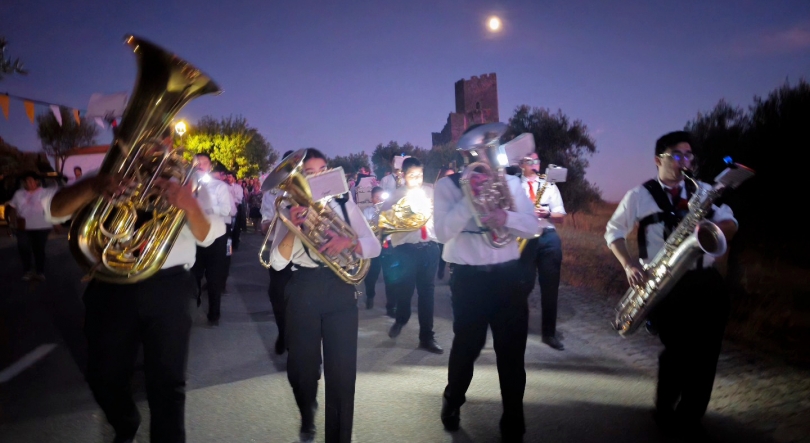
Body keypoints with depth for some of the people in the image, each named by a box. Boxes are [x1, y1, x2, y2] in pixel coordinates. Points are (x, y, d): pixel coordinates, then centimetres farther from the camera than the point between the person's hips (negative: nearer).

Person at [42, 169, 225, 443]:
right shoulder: (109, 175, 12)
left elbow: (207, 234, -4)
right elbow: (52, 209, 0)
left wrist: (189, 204, -26)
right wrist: (91, 187, -20)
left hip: (166, 289, -2)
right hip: (112, 287, 2)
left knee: (167, 379, -3)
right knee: (104, 376, 13)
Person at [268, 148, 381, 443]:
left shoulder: (345, 205, 8)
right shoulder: (290, 211, 6)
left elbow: (374, 246, 0)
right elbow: (278, 263, -5)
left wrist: (348, 241, -20)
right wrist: (293, 227, -18)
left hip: (340, 290, 0)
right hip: (303, 291, 0)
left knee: (342, 371, -3)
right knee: (301, 368, 8)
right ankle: (307, 417, 41)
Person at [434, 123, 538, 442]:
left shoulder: (510, 182, 8)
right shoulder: (446, 185, -1)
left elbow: (532, 226, 2)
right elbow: (443, 232, -12)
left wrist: (506, 217, -18)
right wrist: (471, 197, -19)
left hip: (509, 275, 3)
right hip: (469, 279, -2)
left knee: (512, 350, 6)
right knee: (467, 346, 11)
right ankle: (452, 402, 40)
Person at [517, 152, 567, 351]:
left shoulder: (549, 186, 15)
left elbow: (561, 216, 10)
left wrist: (547, 214, -9)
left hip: (548, 237, 2)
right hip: (523, 237, -2)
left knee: (550, 286, 3)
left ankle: (549, 332, 12)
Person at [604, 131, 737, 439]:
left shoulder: (704, 191, 14)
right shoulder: (640, 195, 3)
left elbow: (730, 225, 12)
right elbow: (613, 231, 5)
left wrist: (718, 225, -12)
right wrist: (629, 266, -9)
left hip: (706, 281, 4)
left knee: (706, 351, 1)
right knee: (679, 348, -11)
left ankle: (689, 418, 22)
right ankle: (665, 412, 16)